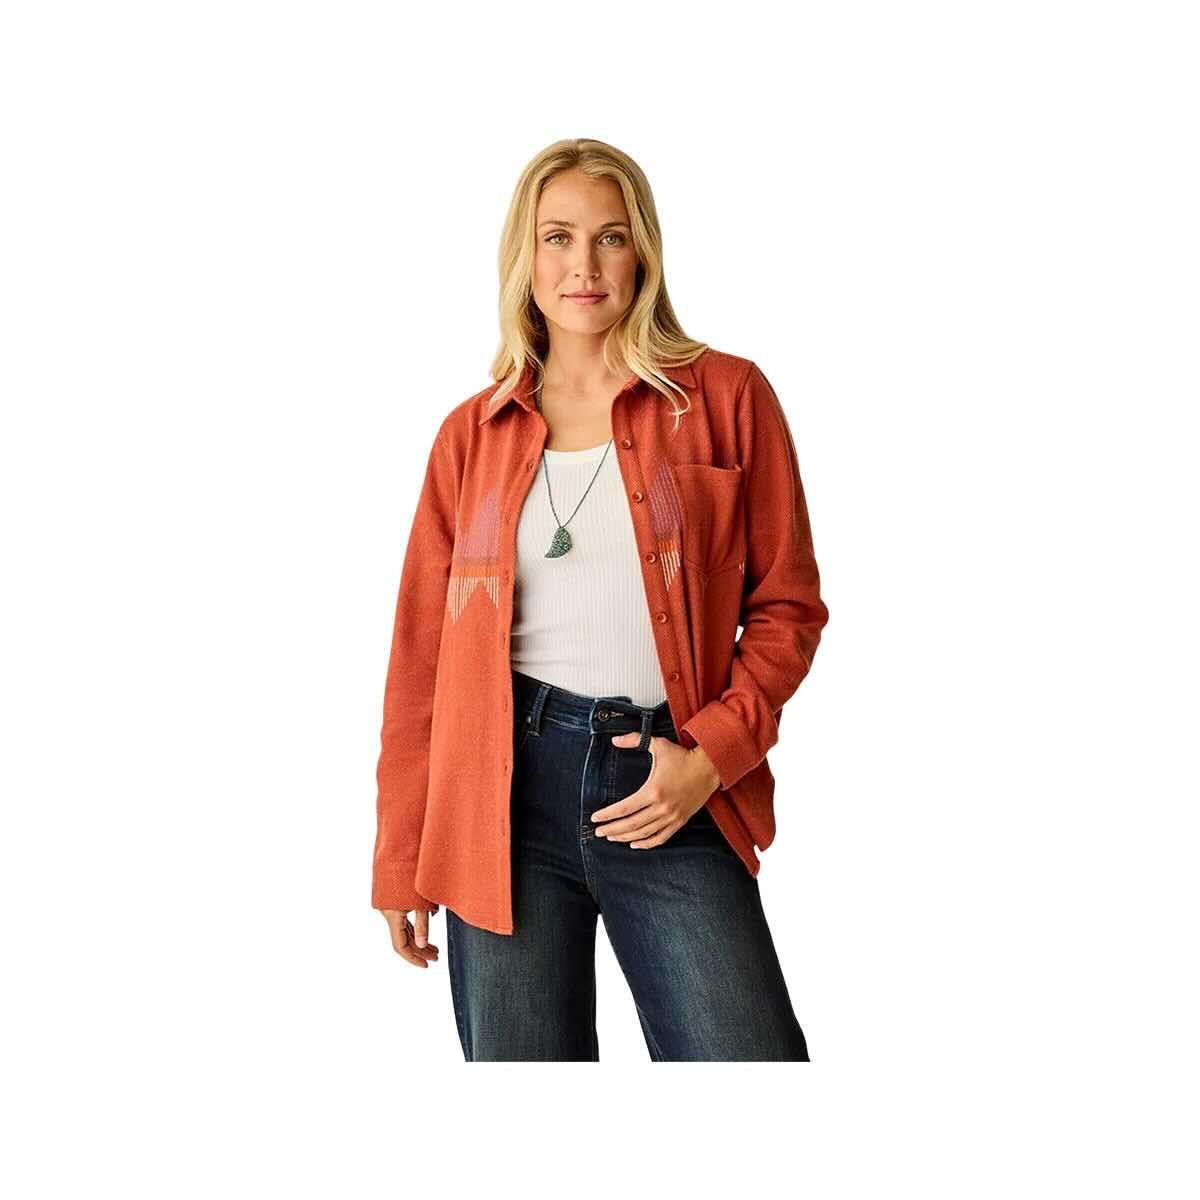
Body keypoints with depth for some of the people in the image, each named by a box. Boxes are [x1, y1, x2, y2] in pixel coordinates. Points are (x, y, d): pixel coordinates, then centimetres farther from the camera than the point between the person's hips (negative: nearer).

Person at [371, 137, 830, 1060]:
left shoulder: (726, 397, 3)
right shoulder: (473, 434, 8)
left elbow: (788, 604, 4)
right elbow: (423, 652, 10)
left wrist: (712, 754, -10)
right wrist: (400, 864, 10)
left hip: (671, 789, -1)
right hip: (507, 786, 2)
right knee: (518, 1056, 8)